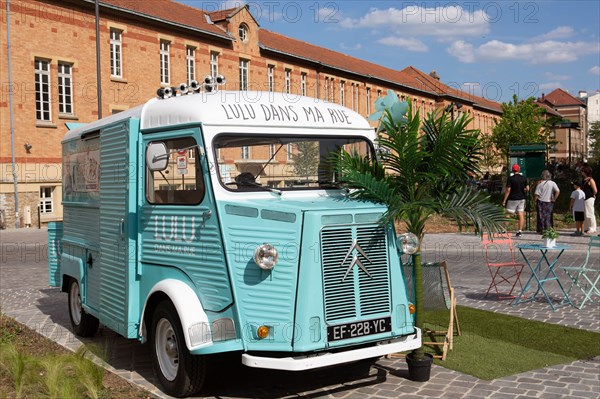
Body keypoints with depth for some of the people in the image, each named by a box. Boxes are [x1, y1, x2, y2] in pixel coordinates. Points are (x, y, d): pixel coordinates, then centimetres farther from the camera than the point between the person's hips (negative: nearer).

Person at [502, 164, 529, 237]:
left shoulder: (510, 179, -11)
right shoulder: (524, 178, 3)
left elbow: (508, 190, -13)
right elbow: (527, 189, 2)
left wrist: (504, 200, -10)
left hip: (512, 199, -4)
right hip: (521, 199, 4)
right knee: (521, 215, 3)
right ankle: (520, 230, 2)